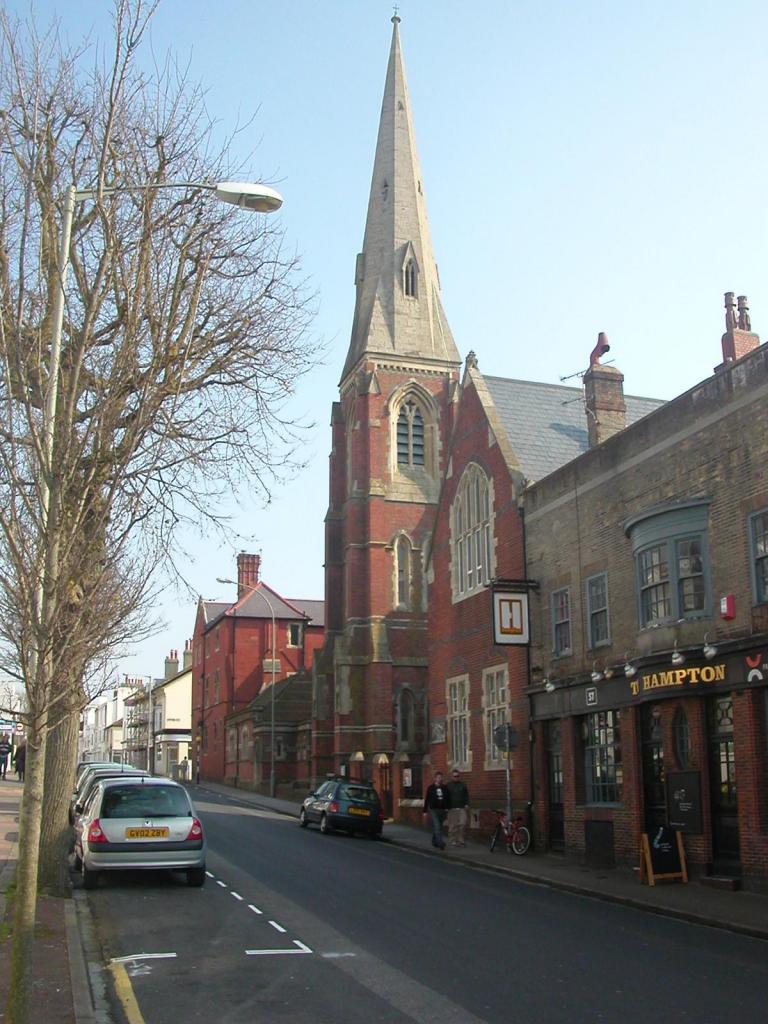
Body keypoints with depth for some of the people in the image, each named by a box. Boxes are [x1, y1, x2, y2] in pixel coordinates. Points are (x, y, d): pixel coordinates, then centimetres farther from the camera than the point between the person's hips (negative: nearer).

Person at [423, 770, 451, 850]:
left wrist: (448, 808, 0)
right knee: (437, 827, -13)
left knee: (438, 827, 12)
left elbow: (448, 799, 12)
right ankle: (441, 843, -21)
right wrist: (425, 811, 0)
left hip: (442, 810, 4)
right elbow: (426, 800, 1)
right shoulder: (430, 788, 0)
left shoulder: (445, 788, 7)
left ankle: (434, 842, 29)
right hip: (433, 810, -3)